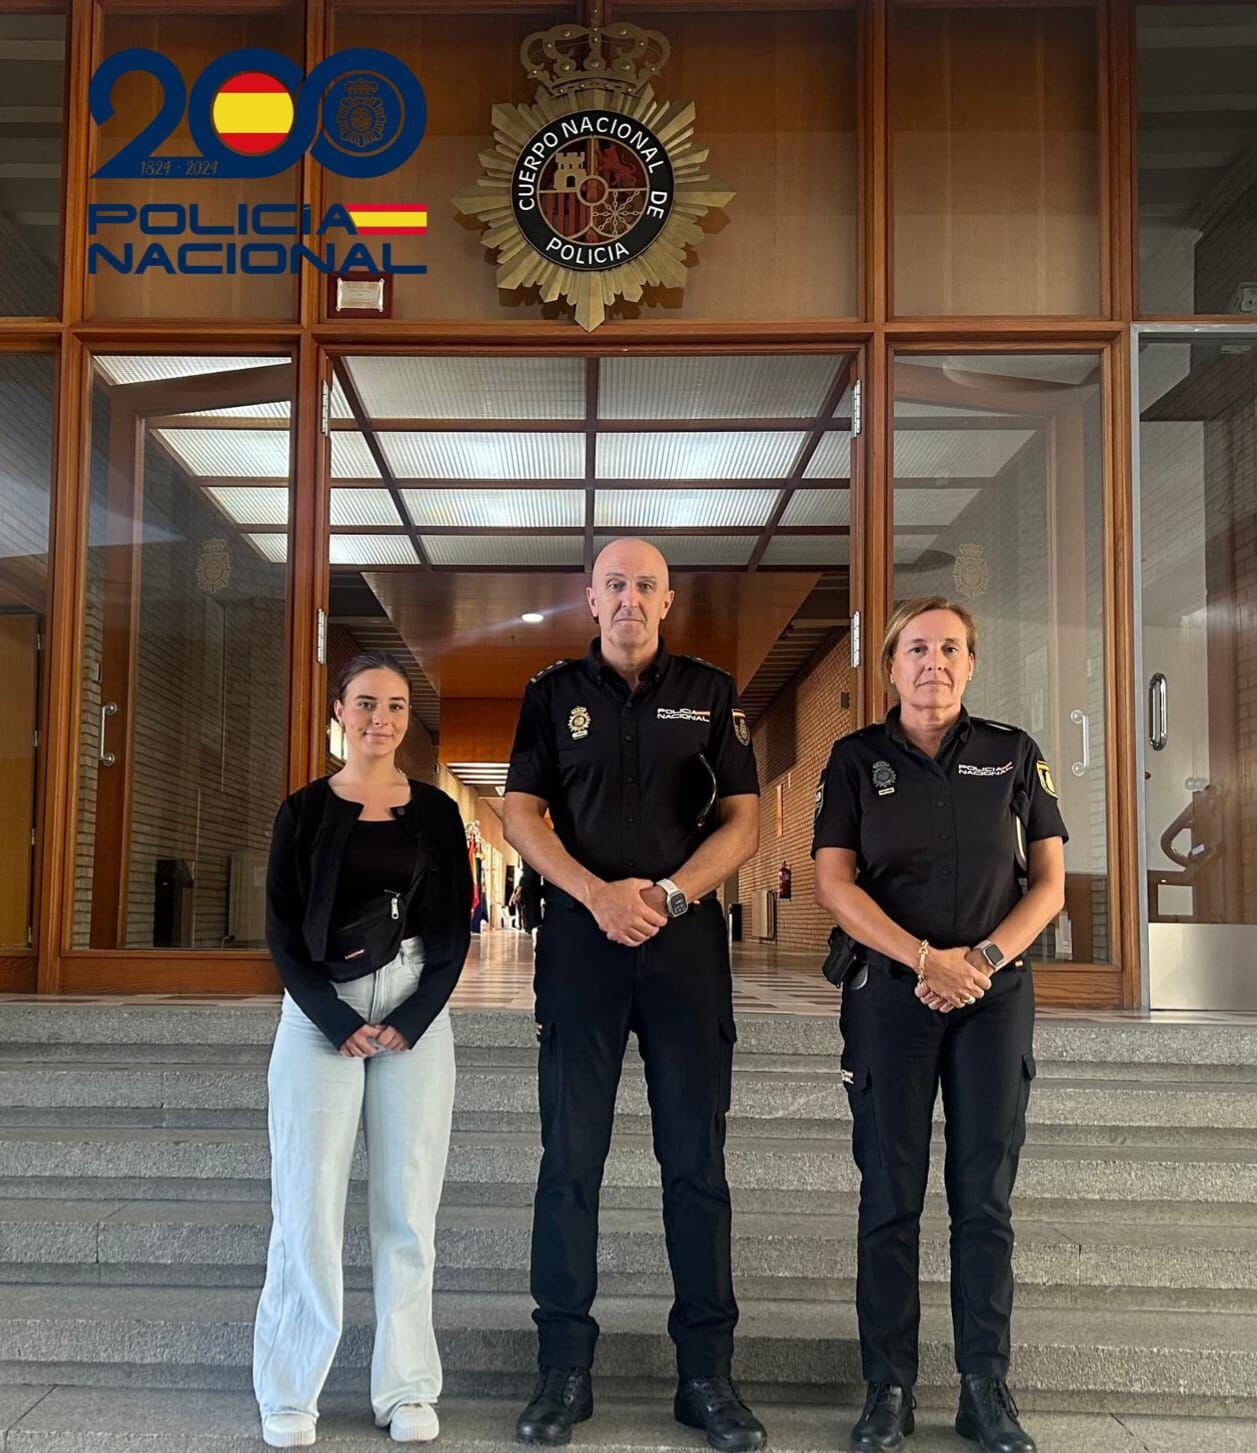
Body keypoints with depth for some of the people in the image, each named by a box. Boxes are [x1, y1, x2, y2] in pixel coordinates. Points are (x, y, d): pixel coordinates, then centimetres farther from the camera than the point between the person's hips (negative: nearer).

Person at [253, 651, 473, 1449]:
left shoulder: (436, 812, 7)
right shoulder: (306, 810, 4)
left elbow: (455, 927, 4)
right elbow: (284, 929, 0)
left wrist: (410, 1021, -8)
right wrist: (336, 1021, -10)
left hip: (417, 1014, 1)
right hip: (320, 1014, -1)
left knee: (407, 1204, 3)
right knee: (309, 1204, -1)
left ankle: (407, 1388, 13)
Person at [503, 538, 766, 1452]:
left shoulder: (711, 694, 8)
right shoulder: (554, 693, 8)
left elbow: (742, 821, 3)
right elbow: (521, 814, 2)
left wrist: (668, 894, -13)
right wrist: (599, 894, -14)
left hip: (686, 940, 0)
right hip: (581, 939, 0)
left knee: (697, 1160, 4)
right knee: (570, 1158, 3)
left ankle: (708, 1373, 13)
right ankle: (564, 1370, 13)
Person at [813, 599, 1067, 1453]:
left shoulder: (1012, 754, 4)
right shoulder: (857, 760, 2)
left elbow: (1050, 883, 3)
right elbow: (835, 884, -4)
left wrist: (983, 959, -11)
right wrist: (927, 958, -15)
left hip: (996, 996, 1)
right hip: (890, 996, -1)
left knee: (985, 1196, 5)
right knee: (892, 1196, 3)